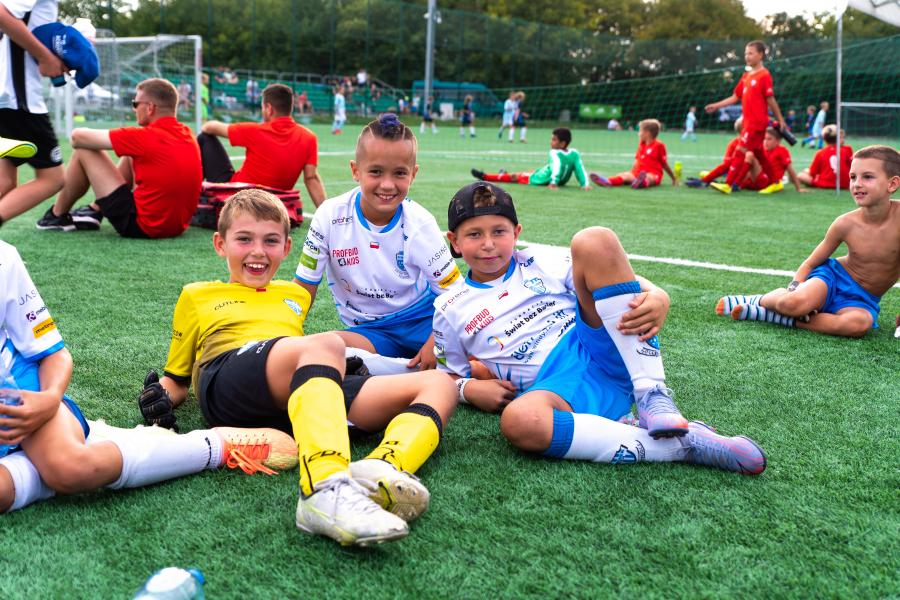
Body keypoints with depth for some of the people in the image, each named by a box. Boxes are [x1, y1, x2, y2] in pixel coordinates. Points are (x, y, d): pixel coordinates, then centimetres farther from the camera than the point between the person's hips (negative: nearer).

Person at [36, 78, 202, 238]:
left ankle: (57, 216, 24)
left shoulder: (147, 137, -16)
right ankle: (94, 210, 31)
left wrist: (77, 138, 15)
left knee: (84, 151, 3)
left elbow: (78, 136, -7)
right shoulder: (188, 134, 4)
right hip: (178, 226, 8)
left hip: (142, 226, -8)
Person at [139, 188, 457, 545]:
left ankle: (381, 470, -44)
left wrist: (345, 367, 18)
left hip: (308, 394, 5)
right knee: (325, 345, -37)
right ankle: (325, 492, -60)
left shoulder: (296, 295, 38)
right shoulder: (196, 296, 30)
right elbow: (177, 377, 29)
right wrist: (159, 397, 6)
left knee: (438, 384, -13)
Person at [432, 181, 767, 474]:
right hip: (556, 385, -1)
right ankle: (680, 445, -34)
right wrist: (469, 388, 0)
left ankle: (652, 393, -22)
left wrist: (657, 298, -14)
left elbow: (621, 279, 9)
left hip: (602, 352, 1)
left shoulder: (542, 262, 15)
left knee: (594, 241, -19)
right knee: (518, 421, -41)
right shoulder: (450, 310, 16)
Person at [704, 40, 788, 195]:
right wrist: (716, 106, 10)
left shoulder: (764, 75, -10)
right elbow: (735, 97, 16)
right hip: (748, 121, 8)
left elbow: (771, 99, -10)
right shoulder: (746, 76, 13)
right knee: (758, 153, 13)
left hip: (757, 121, -8)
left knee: (741, 151, -11)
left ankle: (728, 185, -10)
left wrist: (780, 119, -7)